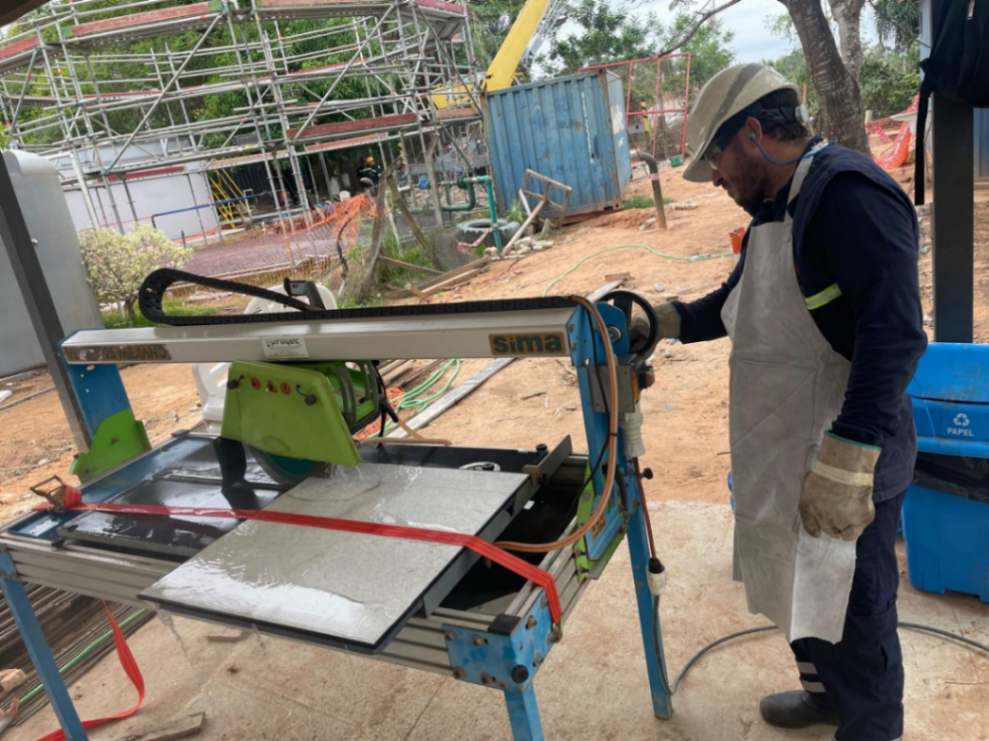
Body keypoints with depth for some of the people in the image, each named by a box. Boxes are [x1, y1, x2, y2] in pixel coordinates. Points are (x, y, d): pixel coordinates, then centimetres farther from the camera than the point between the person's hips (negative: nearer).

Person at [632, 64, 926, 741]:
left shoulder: (847, 191, -20)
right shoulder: (778, 209, 12)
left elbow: (894, 334, -29)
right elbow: (736, 304, 25)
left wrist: (848, 458, -32)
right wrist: (663, 322, 13)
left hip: (847, 456, -9)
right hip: (788, 450, 10)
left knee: (853, 606, 9)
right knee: (803, 585, 25)